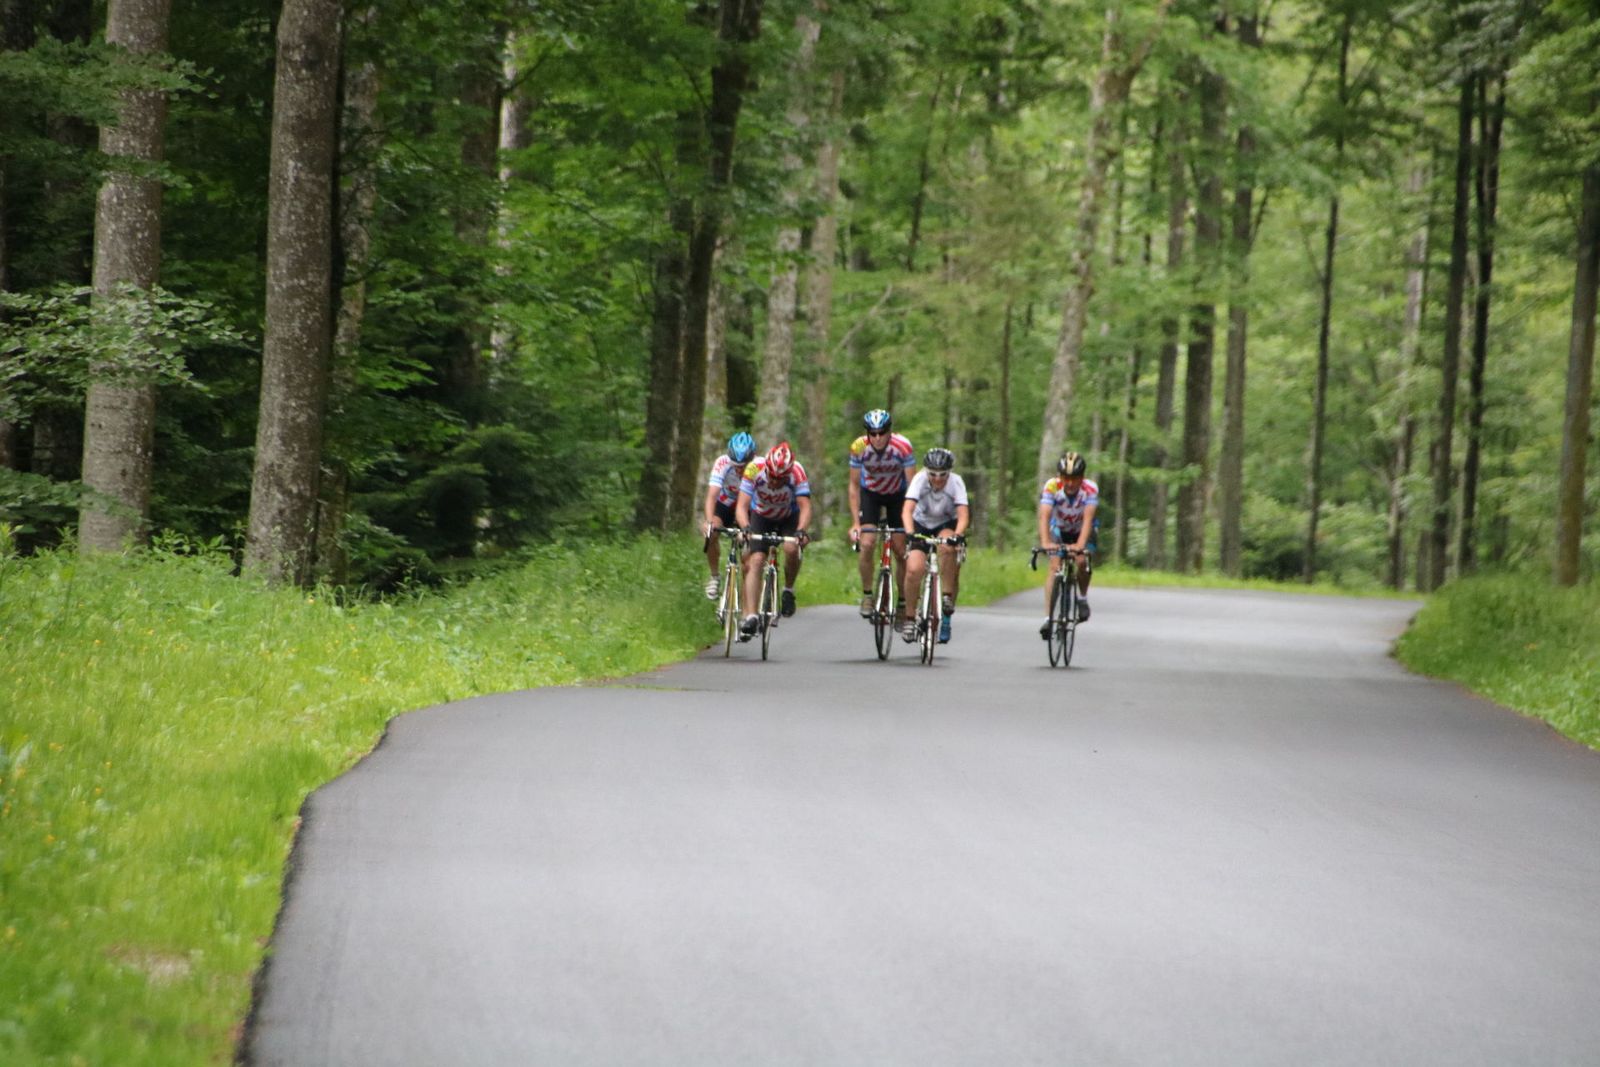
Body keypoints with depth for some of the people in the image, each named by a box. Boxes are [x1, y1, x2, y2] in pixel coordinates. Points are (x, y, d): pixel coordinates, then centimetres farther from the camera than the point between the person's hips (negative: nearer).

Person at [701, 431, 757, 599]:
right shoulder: (722, 463, -31)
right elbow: (712, 495, -39)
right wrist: (709, 521, -55)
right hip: (725, 504, 0)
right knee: (711, 533, -26)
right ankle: (715, 577, -6)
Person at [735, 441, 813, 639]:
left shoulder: (797, 472, -32)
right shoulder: (754, 469, -31)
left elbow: (805, 507, -35)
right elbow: (742, 506, -34)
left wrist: (801, 531, -53)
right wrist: (745, 528, -53)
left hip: (789, 518, 0)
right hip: (761, 517, 0)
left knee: (791, 549, -29)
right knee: (755, 560, -19)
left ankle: (788, 590, -2)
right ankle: (751, 617, -21)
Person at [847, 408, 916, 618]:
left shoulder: (903, 447, -31)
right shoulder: (859, 448, -28)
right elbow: (854, 486, -19)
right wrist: (855, 523, -23)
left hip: (897, 494, 0)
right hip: (870, 493, 0)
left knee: (901, 551, -3)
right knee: (867, 543, -19)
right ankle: (867, 595, -3)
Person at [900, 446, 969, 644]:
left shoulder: (956, 482, -23)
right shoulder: (920, 479, -25)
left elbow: (963, 514, -32)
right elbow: (907, 510, -35)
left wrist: (958, 534, -52)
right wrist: (910, 533, -53)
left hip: (947, 525, 0)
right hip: (921, 525, 0)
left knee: (947, 547, -36)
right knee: (914, 569, -21)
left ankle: (948, 597, -19)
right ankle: (909, 619, -4)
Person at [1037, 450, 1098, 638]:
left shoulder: (1091, 489, -32)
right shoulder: (1052, 487, -31)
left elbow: (1088, 519, -42)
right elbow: (1044, 516, -41)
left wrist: (1080, 545, -58)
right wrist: (1045, 543, -57)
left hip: (1082, 531, 0)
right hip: (1059, 530, 0)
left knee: (1083, 561, -24)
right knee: (1055, 567, -18)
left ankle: (1082, 598, 4)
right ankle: (1048, 618, -20)